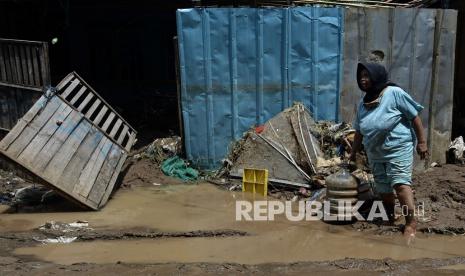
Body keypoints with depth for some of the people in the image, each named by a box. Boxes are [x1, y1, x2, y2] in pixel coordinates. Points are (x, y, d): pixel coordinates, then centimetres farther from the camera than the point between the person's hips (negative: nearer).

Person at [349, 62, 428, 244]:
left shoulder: (394, 93, -9)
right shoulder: (364, 103, 10)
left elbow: (414, 117, -7)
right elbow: (359, 131, 18)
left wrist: (421, 141, -9)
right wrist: (354, 152, 21)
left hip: (398, 148, -6)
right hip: (375, 153, 7)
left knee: (400, 183, -18)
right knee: (383, 189, 11)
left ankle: (411, 223, -15)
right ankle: (391, 220, 27)